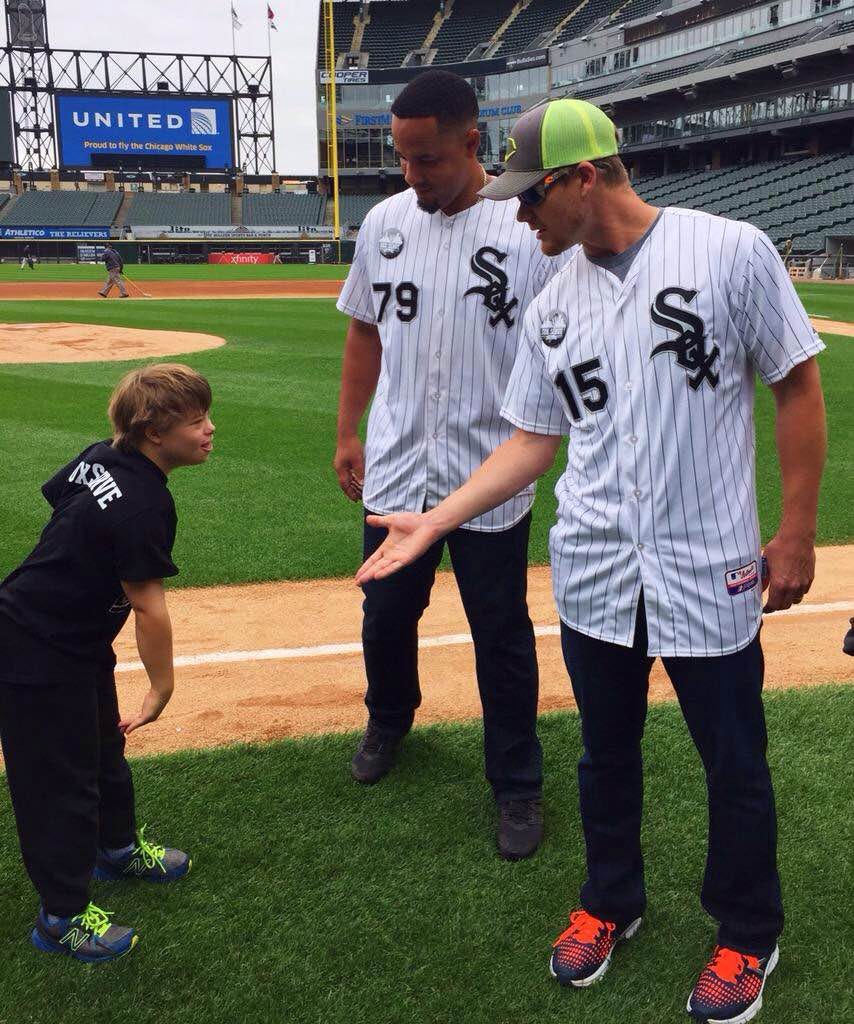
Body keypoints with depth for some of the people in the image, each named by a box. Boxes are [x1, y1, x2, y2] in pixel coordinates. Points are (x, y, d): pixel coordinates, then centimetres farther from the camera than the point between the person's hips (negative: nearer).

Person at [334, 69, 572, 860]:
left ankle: (517, 786, 26)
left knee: (502, 638, 7)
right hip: (395, 471, 4)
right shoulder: (385, 222, 3)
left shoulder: (531, 229, -10)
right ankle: (389, 721, 48)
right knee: (386, 618, 18)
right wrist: (347, 432, 11)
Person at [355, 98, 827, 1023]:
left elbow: (798, 387, -6)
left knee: (735, 764, 11)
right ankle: (611, 903, 43)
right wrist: (432, 522, 1)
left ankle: (749, 938, 35)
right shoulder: (552, 306, 4)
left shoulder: (730, 252, -11)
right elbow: (535, 438, 8)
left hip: (712, 574, -4)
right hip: (595, 574, 4)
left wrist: (796, 532, -7)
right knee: (606, 752, 19)